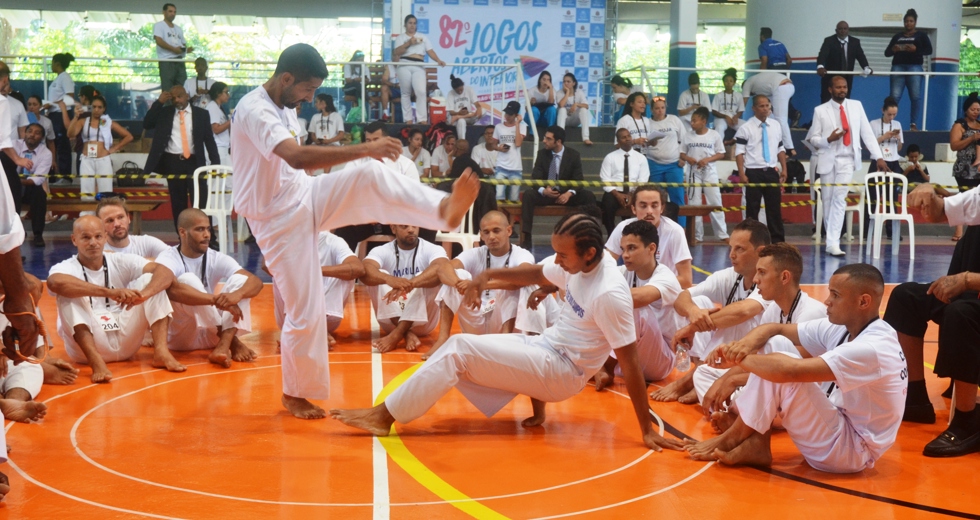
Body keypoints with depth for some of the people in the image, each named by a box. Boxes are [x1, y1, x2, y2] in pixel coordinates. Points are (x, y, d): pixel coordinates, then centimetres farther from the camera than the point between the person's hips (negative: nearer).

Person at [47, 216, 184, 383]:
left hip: (125, 342, 3)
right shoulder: (66, 268, -5)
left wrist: (143, 294, -31)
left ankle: (161, 351, -21)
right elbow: (55, 282, -32)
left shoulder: (121, 262, 5)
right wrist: (110, 292, -41)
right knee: (69, 292, -24)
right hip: (86, 346, -3)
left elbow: (165, 273, -9)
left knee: (149, 279, -9)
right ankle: (95, 361, -36)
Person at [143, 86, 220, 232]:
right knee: (178, 204, 6)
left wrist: (216, 164, -2)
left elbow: (210, 140, 5)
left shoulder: (201, 114, 5)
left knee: (201, 203, -4)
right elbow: (147, 124, -1)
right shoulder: (165, 113, 9)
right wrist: (159, 102, -6)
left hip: (194, 162, -2)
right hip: (173, 162, 2)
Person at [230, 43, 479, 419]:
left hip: (305, 197, 8)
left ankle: (443, 209, -32)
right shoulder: (254, 110, -24)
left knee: (370, 177, -18)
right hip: (278, 220, -7)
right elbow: (297, 156, -41)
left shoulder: (284, 107, 5)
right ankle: (295, 394, 15)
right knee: (305, 311, -4)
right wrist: (364, 149, -44)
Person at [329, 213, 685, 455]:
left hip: (562, 370, -9)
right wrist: (488, 275, 0)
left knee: (459, 349, -17)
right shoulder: (579, 265, -2)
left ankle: (385, 416, -12)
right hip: (546, 348, 9)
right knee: (459, 350, 6)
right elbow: (535, 274, 17)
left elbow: (630, 363, -25)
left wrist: (647, 430, -22)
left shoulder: (610, 294, -27)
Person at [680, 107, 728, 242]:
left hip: (709, 172, -2)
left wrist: (707, 159, -16)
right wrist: (687, 158, -15)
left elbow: (721, 154, -1)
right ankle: (697, 236, 12)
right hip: (694, 172, 2)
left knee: (715, 203, -1)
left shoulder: (714, 135, -4)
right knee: (694, 204, 4)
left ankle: (723, 234, 5)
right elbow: (682, 154, 7)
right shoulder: (688, 136, 1)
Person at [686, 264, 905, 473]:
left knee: (781, 371, -26)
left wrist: (740, 359, -21)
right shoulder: (842, 327, 0)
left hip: (851, 449, -9)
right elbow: (775, 329, 3)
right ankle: (756, 445, -5)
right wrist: (744, 344, -20)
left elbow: (791, 371, -35)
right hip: (839, 432, 9)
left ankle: (732, 441, -6)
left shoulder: (874, 348, -27)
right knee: (775, 344, -3)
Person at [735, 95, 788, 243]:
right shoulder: (745, 128, -5)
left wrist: (784, 169, 8)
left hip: (772, 172, 4)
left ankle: (777, 239, 12)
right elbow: (739, 153, -7)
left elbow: (780, 149, 16)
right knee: (752, 208, 2)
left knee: (775, 206, 6)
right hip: (754, 173, -4)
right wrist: (741, 174, -13)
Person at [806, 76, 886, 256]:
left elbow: (867, 133, 5)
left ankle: (833, 243, -17)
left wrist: (878, 157, -2)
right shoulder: (820, 111, 0)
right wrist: (828, 139, -19)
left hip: (847, 160, 0)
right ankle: (832, 238, 21)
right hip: (828, 159, 0)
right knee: (828, 201, 6)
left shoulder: (856, 106, 6)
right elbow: (813, 139, 2)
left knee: (840, 199, -13)